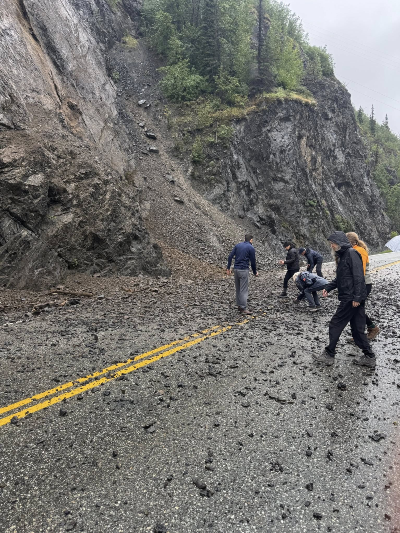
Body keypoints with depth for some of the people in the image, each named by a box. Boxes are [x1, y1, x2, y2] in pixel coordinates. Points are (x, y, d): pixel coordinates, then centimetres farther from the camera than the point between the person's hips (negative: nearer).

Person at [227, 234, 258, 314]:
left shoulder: (238, 245, 11)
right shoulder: (251, 248, -3)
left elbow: (230, 256, 4)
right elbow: (253, 261, -2)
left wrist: (228, 268, 7)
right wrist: (255, 272, 11)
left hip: (236, 269, 6)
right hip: (244, 270, -6)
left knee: (238, 289, 14)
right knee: (244, 290, -4)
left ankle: (239, 306, 20)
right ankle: (243, 309, -5)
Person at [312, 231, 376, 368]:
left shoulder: (351, 253, -13)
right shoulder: (342, 256, 16)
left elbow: (358, 276, -20)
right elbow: (339, 278, 21)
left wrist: (356, 297, -22)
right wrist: (328, 287, 8)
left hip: (351, 298, -10)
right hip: (350, 298, 10)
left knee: (335, 325, -1)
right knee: (357, 329, 13)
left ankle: (329, 355, 10)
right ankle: (369, 358, 21)